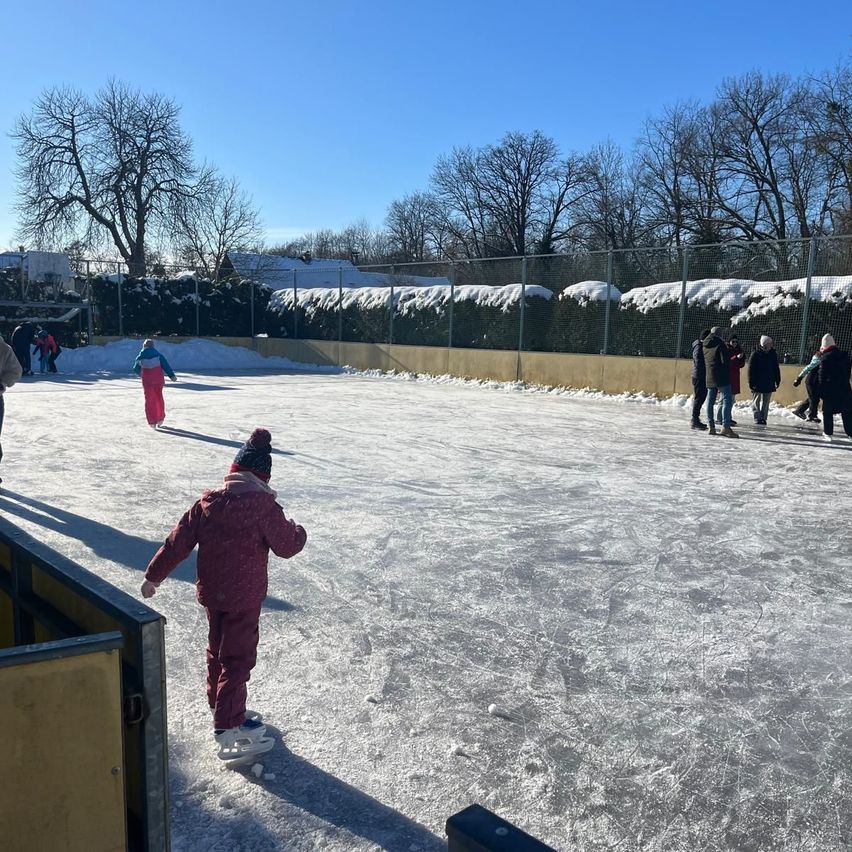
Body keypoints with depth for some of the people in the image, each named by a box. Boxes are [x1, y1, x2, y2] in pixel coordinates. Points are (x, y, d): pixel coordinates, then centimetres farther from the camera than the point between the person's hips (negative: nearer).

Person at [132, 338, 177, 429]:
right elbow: (165, 365, -10)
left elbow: (136, 369, 14)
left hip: (147, 380, -1)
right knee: (159, 398, 17)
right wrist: (172, 375, -13)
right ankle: (160, 419, 23)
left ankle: (152, 422, -1)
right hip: (159, 379, 1)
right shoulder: (158, 354, -1)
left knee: (149, 400, 5)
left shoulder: (140, 357, 2)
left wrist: (140, 374, 36)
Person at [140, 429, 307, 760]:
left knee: (217, 651, 22)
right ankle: (228, 730, 1)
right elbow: (286, 546, -11)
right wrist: (298, 531, 11)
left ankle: (223, 709, 39)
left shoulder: (207, 502, -2)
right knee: (238, 658, 1)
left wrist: (154, 574, 12)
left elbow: (178, 542, 2)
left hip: (210, 592, 6)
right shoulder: (264, 506, -18)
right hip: (244, 596, -6)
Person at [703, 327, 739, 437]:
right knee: (727, 399, -9)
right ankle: (725, 426, -20)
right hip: (721, 377, -8)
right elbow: (725, 360, -12)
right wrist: (727, 375, -2)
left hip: (709, 377, 8)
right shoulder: (720, 343, -7)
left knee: (710, 401, 11)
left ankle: (711, 426, 13)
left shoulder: (705, 345, 15)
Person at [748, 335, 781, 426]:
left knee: (766, 402, 8)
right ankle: (757, 418, 2)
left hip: (769, 384, 4)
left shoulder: (773, 354, 7)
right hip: (758, 383, -4)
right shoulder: (755, 354, -8)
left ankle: (763, 418, 14)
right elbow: (751, 369, -8)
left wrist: (777, 380, 12)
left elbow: (776, 369, 15)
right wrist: (751, 382, -12)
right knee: (756, 402, -2)